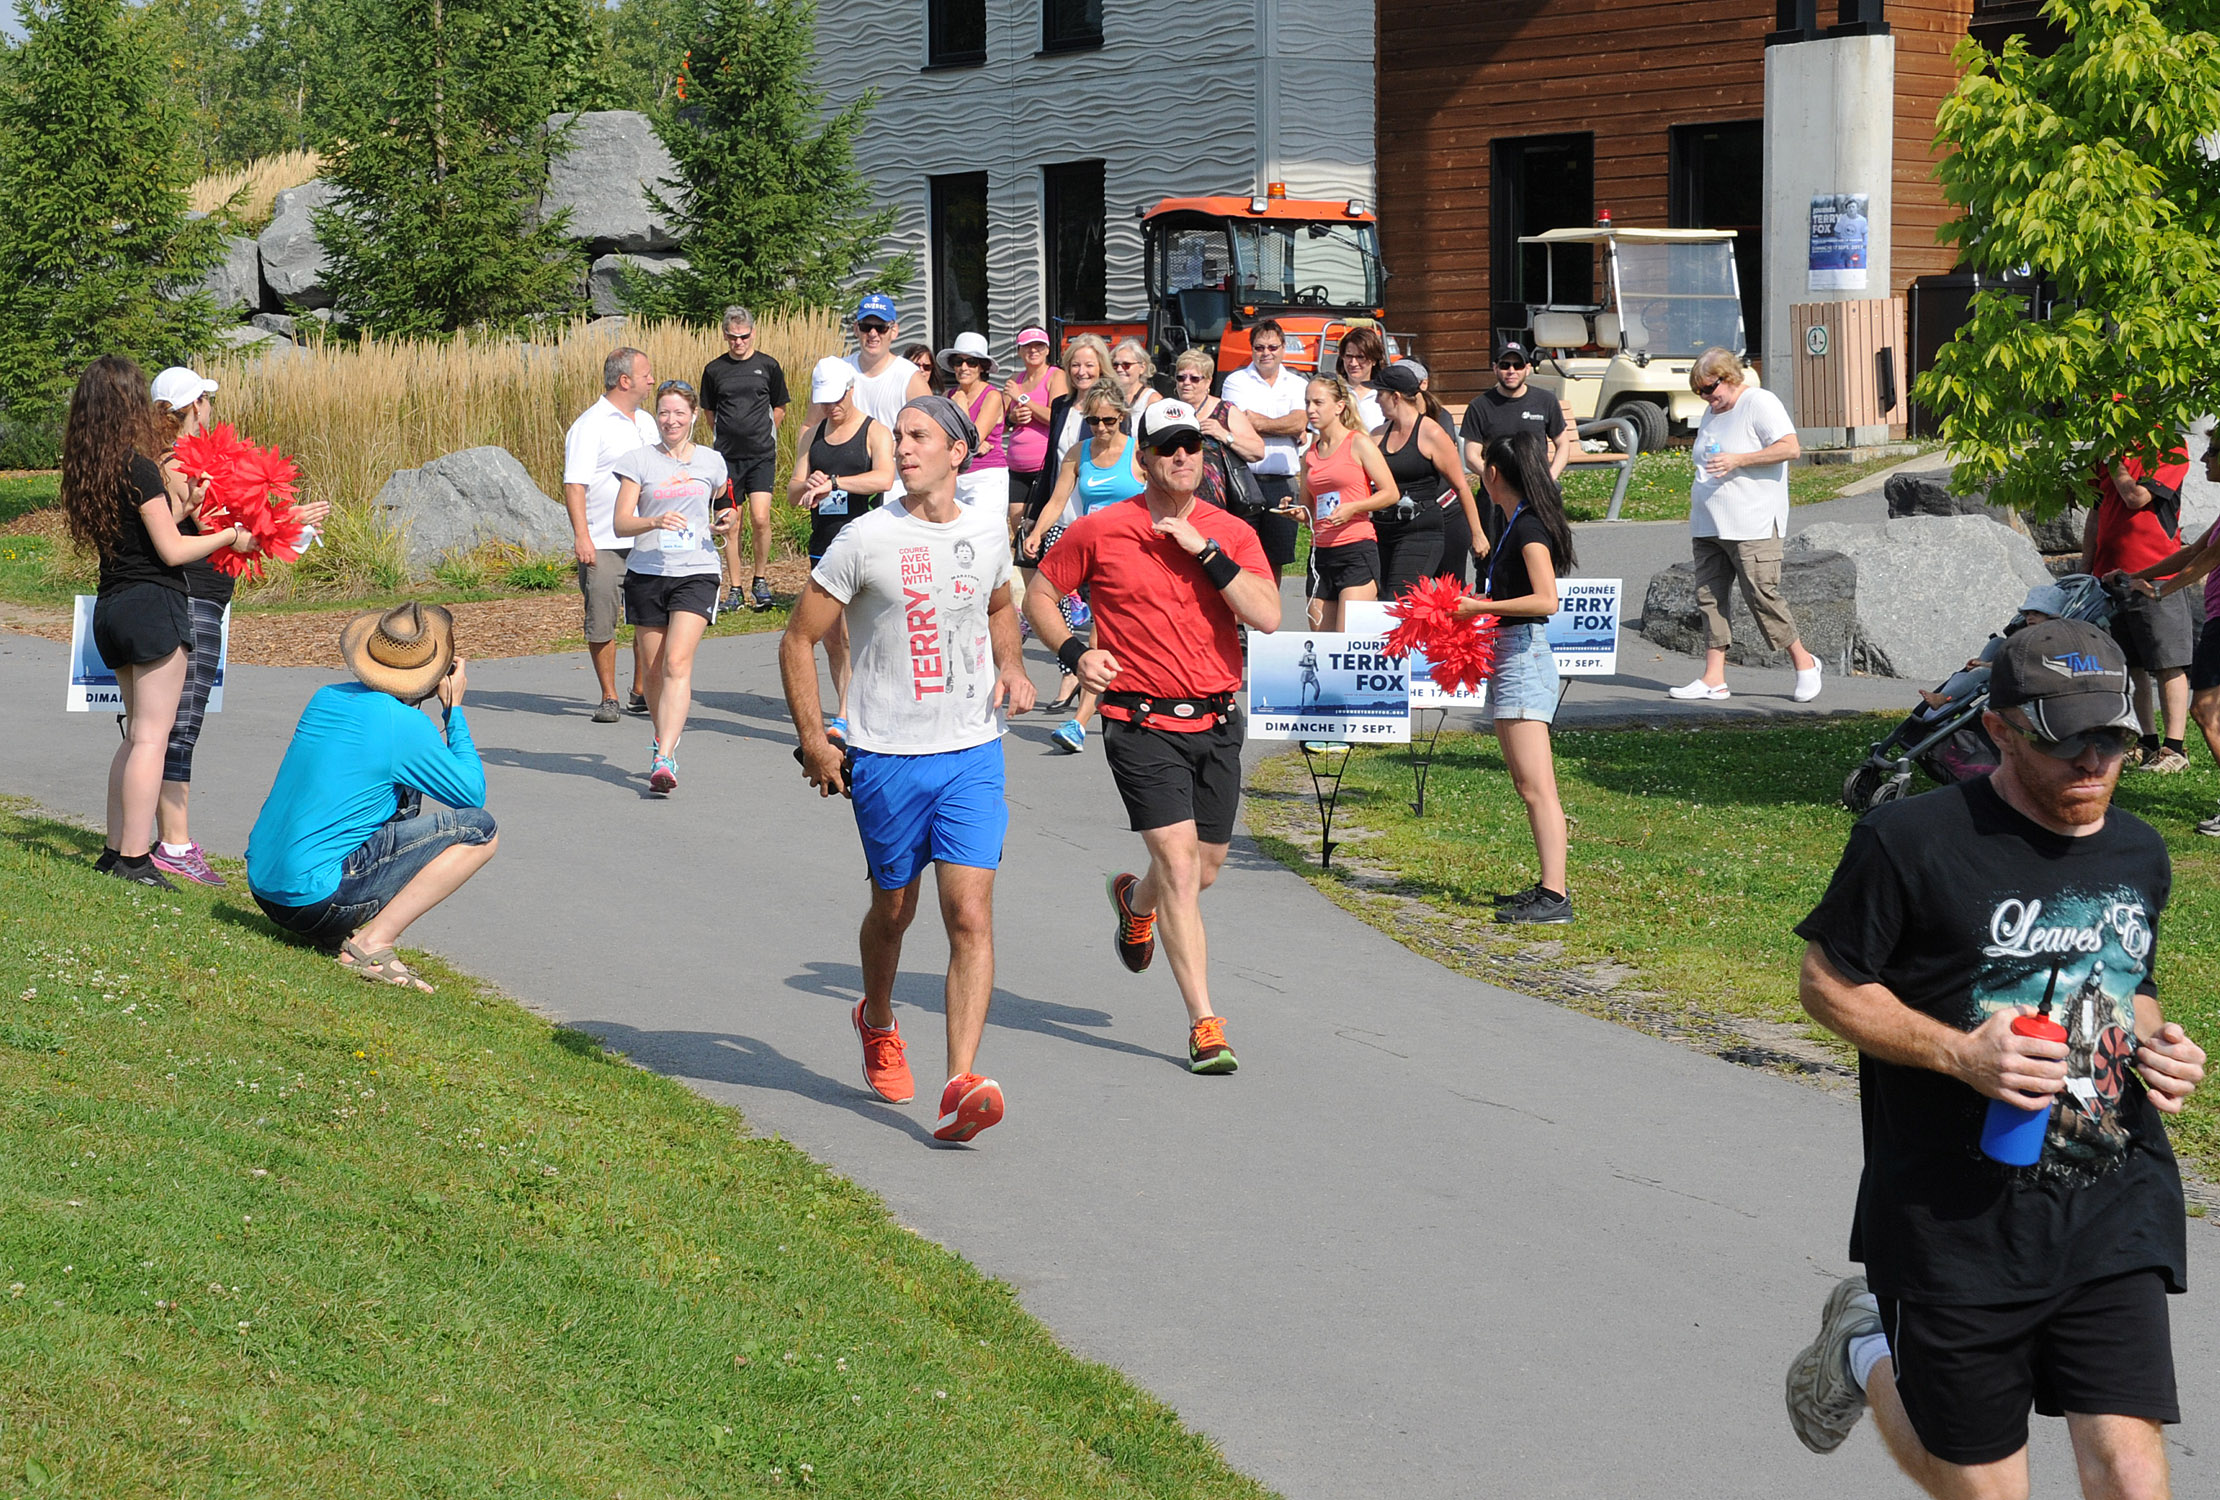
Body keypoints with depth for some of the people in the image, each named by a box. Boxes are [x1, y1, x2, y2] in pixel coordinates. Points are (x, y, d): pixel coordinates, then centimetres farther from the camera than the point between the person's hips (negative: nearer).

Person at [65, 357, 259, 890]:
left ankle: (116, 848, 16)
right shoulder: (138, 467, -15)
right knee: (152, 736, -5)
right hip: (152, 605, -8)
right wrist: (230, 537, -1)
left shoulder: (86, 469, 9)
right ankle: (133, 860, -7)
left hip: (111, 606, 8)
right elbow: (171, 550, -14)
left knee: (137, 732, 17)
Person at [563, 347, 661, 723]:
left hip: (647, 542, 6)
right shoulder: (590, 425, -7)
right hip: (602, 546, -6)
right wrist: (581, 536, -20)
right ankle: (609, 698, 10)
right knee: (601, 624, -1)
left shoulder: (646, 423, 15)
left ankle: (642, 692, 17)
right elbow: (574, 484, -12)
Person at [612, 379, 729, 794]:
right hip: (647, 573, 1)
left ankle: (663, 759, -24)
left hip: (696, 573, -1)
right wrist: (656, 521, -22)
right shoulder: (640, 461, 3)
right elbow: (621, 523, -3)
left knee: (677, 663, -16)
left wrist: (725, 523, 2)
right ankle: (665, 740, 33)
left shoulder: (712, 462, 9)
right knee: (654, 669, 8)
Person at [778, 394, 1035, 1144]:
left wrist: (1012, 665, 7)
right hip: (887, 757, -2)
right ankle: (877, 1022, 45)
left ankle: (960, 1087, -15)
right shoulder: (867, 539, -8)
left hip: (973, 753, 2)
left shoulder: (988, 530, 5)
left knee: (971, 916, -11)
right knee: (894, 908, 14)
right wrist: (812, 738, -7)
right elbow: (798, 639, -1)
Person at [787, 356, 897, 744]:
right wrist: (809, 486, -11)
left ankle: (845, 718, -15)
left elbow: (884, 479, -20)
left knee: (850, 633, -15)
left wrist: (832, 482, -26)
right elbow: (793, 490, 12)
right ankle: (848, 713, 15)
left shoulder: (875, 432, -2)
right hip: (823, 545, 6)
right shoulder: (813, 436, 15)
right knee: (830, 638, 7)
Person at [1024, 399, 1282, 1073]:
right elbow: (1039, 592, 11)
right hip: (1142, 724, -4)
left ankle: (1135, 900, 52)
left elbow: (1266, 616, -11)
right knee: (1180, 863, -13)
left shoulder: (1232, 534, 3)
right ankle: (1205, 1026, -10)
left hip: (1216, 721, 4)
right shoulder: (1100, 531, -2)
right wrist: (1073, 653, -5)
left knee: (1205, 869, 15)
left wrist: (1204, 550, -16)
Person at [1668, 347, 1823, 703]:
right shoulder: (1712, 413, 20)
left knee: (1762, 596, -8)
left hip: (1753, 526, -8)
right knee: (1709, 596, 2)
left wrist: (1737, 460, -20)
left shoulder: (1760, 403, -6)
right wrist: (1697, 510, 25)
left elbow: (1790, 447, -17)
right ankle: (1714, 678, 4)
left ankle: (1804, 663, 8)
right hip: (1708, 526, 8)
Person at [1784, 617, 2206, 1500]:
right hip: (1957, 1221, -4)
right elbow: (1826, 982, -5)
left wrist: (2159, 1047, 0)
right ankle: (1866, 1349, 38)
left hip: (2113, 1211, 4)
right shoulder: (1911, 842, -11)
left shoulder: (2139, 856, 8)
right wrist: (1960, 1052, -19)